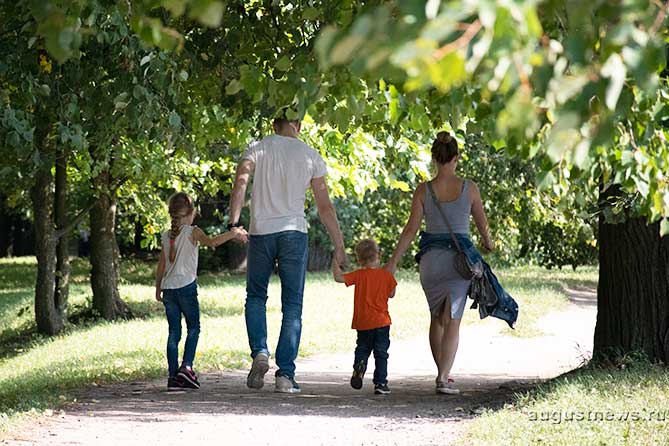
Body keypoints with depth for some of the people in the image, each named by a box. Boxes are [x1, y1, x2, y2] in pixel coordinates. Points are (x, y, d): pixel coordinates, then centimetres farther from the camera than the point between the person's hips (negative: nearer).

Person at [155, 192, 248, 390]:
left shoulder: (167, 236, 13)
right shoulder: (192, 232, -3)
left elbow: (161, 265, 16)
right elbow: (211, 242, -20)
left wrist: (158, 288, 25)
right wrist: (233, 233, -13)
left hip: (168, 288, 5)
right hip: (186, 286, -5)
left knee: (173, 332, 6)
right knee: (193, 328, 6)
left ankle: (173, 375, 1)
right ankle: (186, 367, -11)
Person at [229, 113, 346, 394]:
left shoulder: (257, 149, 7)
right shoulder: (310, 155, 7)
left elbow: (241, 181, -12)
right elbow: (325, 207, 6)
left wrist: (233, 223, -17)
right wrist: (339, 247, 10)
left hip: (260, 232, 1)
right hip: (294, 233, 0)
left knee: (255, 296, 18)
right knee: (292, 306, 4)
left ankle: (259, 352, -4)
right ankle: (285, 375, -2)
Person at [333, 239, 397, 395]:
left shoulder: (359, 275, -6)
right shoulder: (386, 274, -3)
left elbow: (339, 277, -10)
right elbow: (391, 294, 8)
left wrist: (335, 263, 3)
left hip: (363, 323, 0)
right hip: (381, 322, 0)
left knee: (362, 349, 17)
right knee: (381, 353, 5)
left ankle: (359, 366, -12)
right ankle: (380, 383, 2)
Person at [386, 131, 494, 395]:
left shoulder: (423, 191, -3)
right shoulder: (469, 188, -4)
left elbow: (411, 230, -5)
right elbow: (482, 223, 8)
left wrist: (393, 262, 1)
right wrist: (488, 243, 30)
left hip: (431, 258, 2)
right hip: (459, 256, -1)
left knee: (437, 318, 19)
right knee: (452, 321, -1)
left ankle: (442, 373, 25)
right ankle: (443, 378, -13)